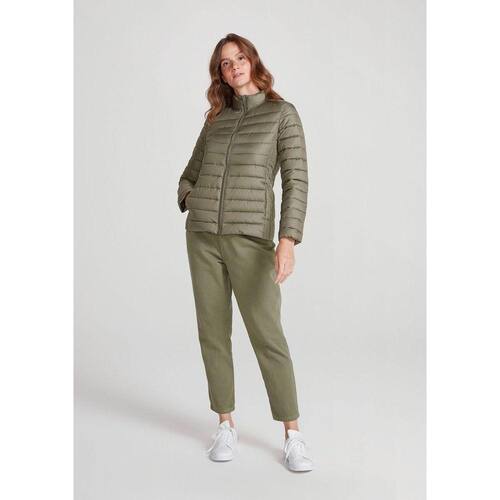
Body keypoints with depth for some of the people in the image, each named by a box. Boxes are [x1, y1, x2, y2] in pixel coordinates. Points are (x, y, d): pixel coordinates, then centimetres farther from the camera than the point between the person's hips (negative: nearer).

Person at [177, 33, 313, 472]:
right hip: (203, 236, 4)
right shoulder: (216, 120, 13)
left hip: (249, 237, -4)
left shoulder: (283, 113, -1)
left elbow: (296, 180, -11)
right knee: (213, 331, 4)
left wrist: (288, 241, -24)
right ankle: (226, 426, 18)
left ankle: (293, 436, 4)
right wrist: (190, 202, -1)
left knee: (267, 335, -7)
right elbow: (190, 176, 23)